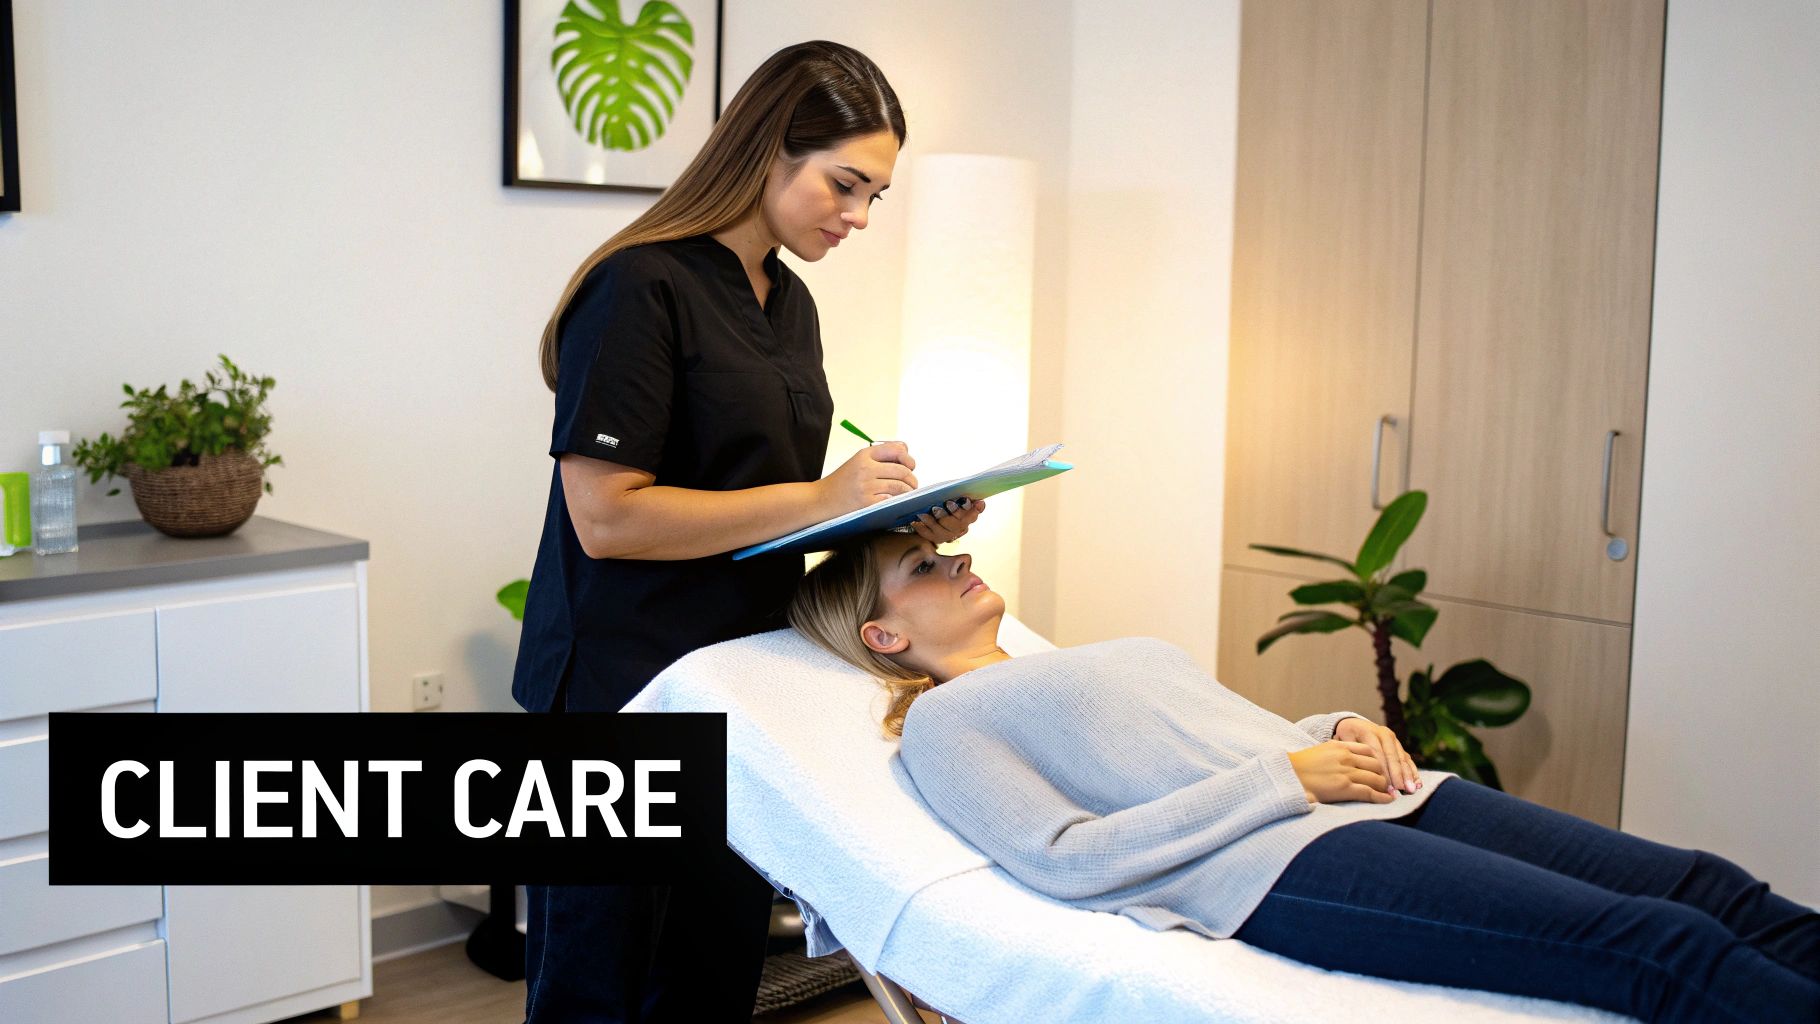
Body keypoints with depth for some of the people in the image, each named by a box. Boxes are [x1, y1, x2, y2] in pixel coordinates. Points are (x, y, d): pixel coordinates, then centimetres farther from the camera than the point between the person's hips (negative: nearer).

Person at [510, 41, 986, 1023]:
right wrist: (817, 499, -20)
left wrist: (896, 518, 2)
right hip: (622, 690, -8)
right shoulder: (641, 288, -15)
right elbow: (605, 515, -21)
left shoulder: (790, 301, 11)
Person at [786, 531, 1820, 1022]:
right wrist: (1287, 776, -10)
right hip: (1278, 861, -8)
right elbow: (1065, 858, -8)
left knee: (1715, 890, -9)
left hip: (1383, 799, 9)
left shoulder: (1078, 659, 31)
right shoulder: (941, 719, 8)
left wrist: (1343, 729, 5)